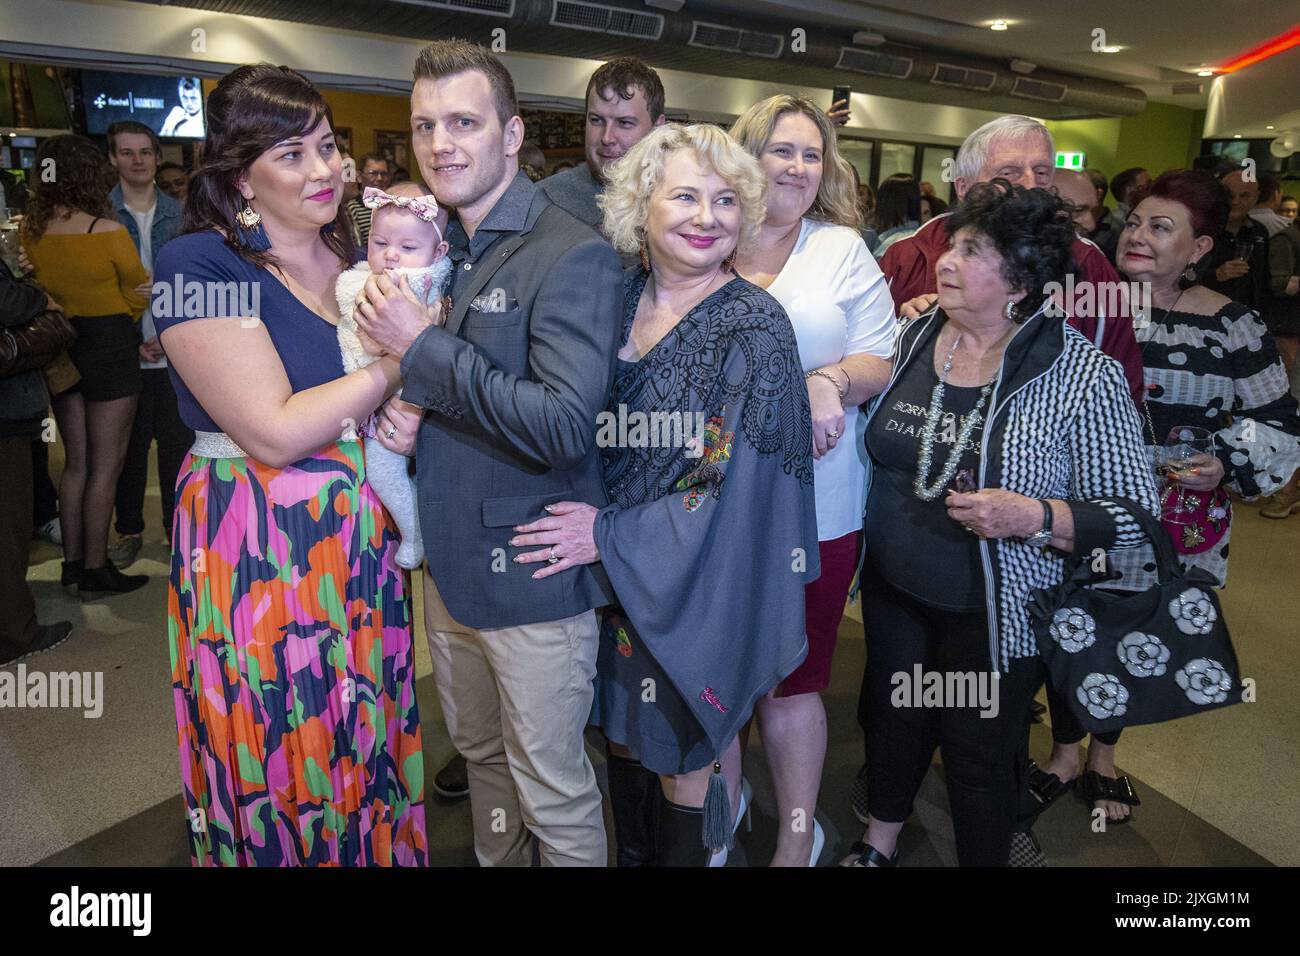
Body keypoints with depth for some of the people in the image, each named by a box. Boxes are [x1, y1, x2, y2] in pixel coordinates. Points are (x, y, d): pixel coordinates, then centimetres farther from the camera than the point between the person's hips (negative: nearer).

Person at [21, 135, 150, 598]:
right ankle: (95, 572, 10)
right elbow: (139, 294, -4)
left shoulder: (27, 232, -2)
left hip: (59, 346, 6)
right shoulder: (108, 232, -17)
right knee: (105, 466, 4)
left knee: (75, 461, 17)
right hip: (109, 345, -6)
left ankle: (72, 564, 25)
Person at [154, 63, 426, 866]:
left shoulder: (355, 258, 9)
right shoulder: (200, 266, -11)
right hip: (257, 551, -5)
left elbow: (390, 396, 15)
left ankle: (377, 847, 38)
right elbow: (274, 433, -20)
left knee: (369, 741, 17)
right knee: (283, 761, 9)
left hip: (362, 539, 6)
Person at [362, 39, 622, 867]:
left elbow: (565, 425, -25)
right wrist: (403, 411, -4)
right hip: (448, 559, 7)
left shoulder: (573, 256, -15)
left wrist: (422, 348, -21)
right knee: (481, 753, 25)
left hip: (533, 575, -7)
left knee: (551, 788, 8)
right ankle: (495, 861, 48)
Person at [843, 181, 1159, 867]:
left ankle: (984, 856, 43)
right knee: (893, 717, 23)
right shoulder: (911, 337, -4)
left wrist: (1032, 517, -29)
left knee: (980, 753, 13)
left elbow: (1133, 515, -13)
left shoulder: (1084, 377, -17)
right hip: (892, 590, 5)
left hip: (996, 612, -4)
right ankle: (880, 843, 50)